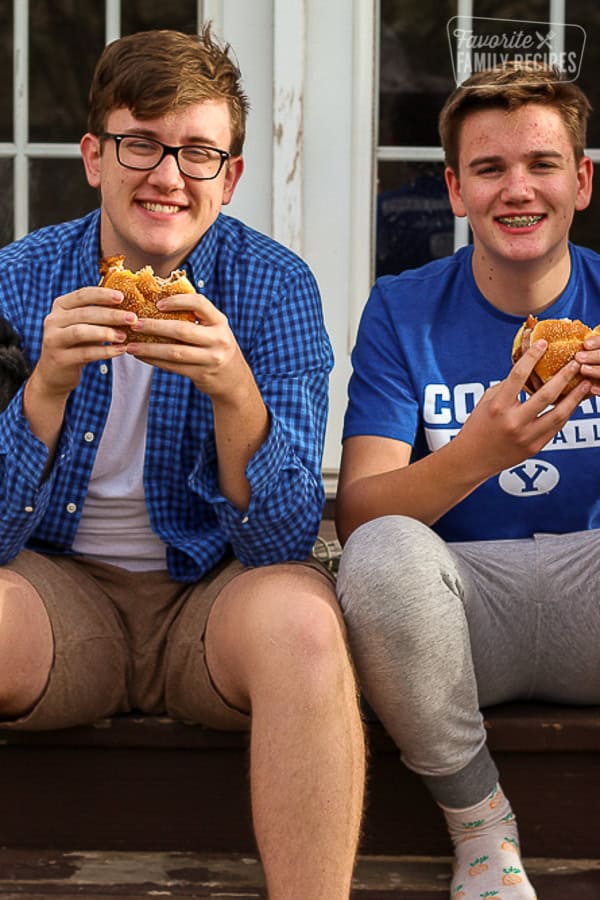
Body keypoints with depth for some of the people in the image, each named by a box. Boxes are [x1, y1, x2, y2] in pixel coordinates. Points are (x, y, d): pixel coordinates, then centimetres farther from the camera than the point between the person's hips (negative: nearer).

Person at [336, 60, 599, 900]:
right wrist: (477, 455, -30)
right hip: (462, 596, 0)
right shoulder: (403, 311, 2)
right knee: (385, 553, -34)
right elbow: (356, 516, -10)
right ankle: (480, 824, -11)